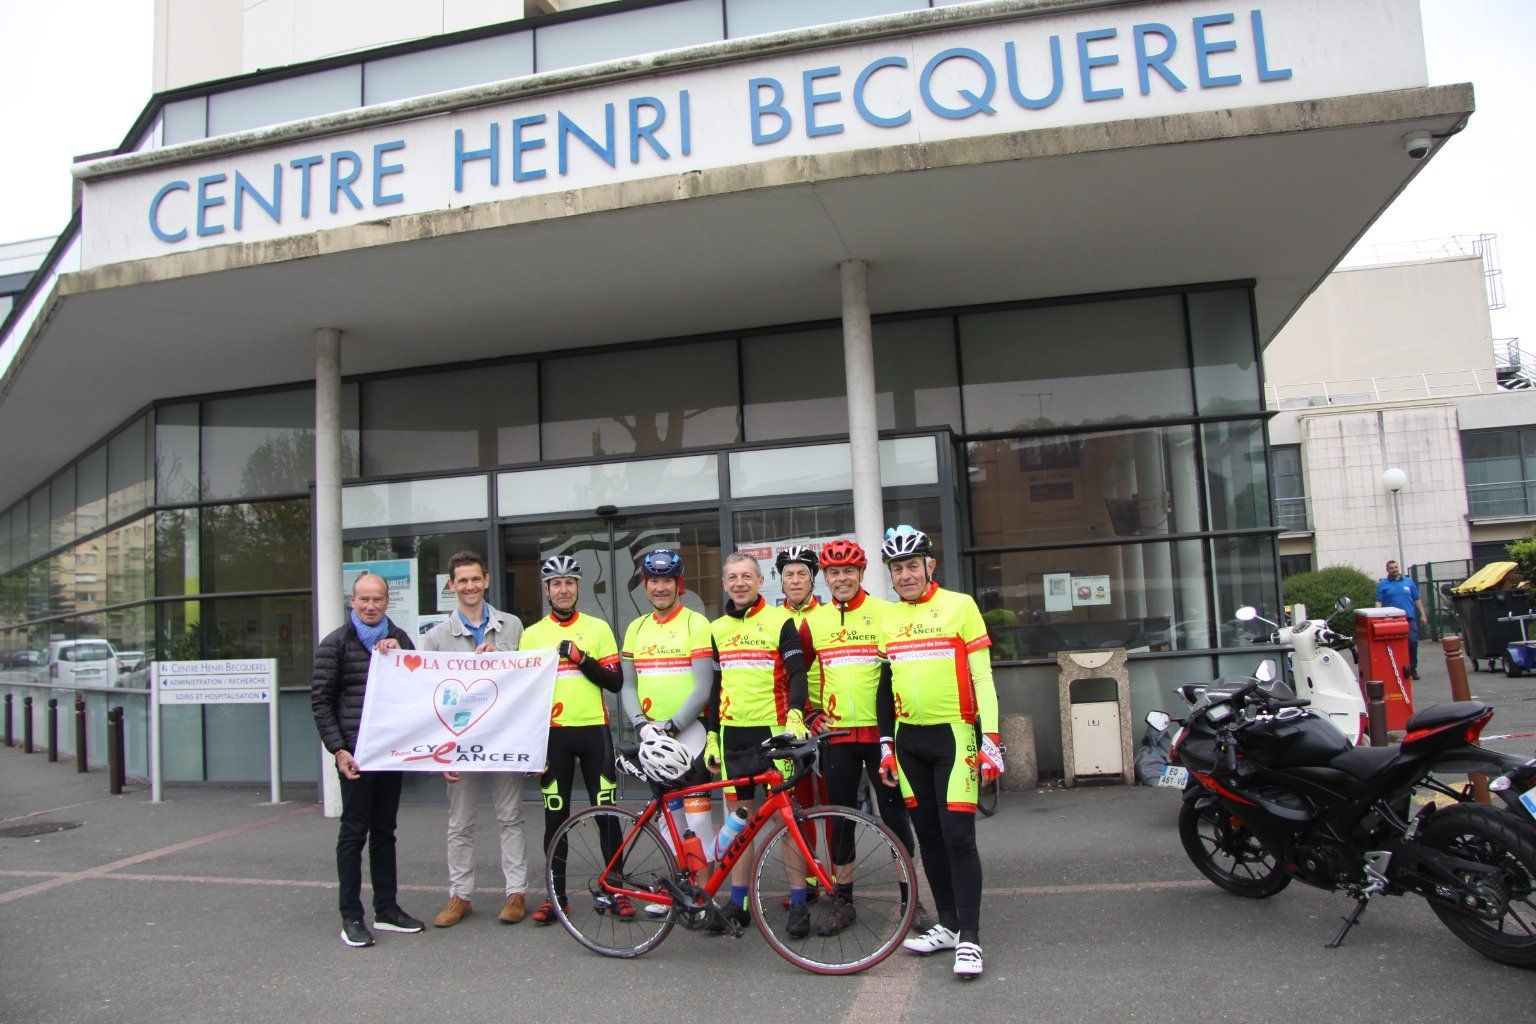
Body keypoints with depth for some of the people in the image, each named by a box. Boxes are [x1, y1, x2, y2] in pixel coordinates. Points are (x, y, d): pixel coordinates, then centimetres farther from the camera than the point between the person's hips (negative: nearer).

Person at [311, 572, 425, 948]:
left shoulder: (398, 639, 11)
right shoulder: (335, 644, -2)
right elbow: (321, 701, -4)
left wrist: (398, 655, -8)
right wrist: (338, 750, -11)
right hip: (355, 752, -4)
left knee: (384, 830, 11)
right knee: (354, 831, 0)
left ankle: (386, 909, 20)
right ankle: (351, 917, 9)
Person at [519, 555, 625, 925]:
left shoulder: (598, 629, 5)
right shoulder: (531, 635, 6)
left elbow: (615, 681, 1)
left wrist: (582, 659, -14)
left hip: (594, 731, -1)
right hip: (552, 734, 1)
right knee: (555, 815, 6)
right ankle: (556, 894, 17)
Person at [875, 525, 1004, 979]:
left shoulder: (960, 606, -5)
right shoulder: (887, 619, 9)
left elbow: (982, 676, -6)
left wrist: (991, 739, -11)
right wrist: (886, 745, 11)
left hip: (953, 735, -5)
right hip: (909, 740, 5)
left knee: (958, 837, -8)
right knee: (928, 836, 11)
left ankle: (970, 937, 2)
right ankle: (948, 925, 23)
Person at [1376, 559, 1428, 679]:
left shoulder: (1409, 582, 13)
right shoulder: (1383, 585, 5)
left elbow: (1417, 599, 16)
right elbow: (1378, 602, 0)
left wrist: (1423, 615, 12)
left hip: (1409, 618, 2)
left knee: (1413, 642, -4)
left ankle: (1413, 668, 9)